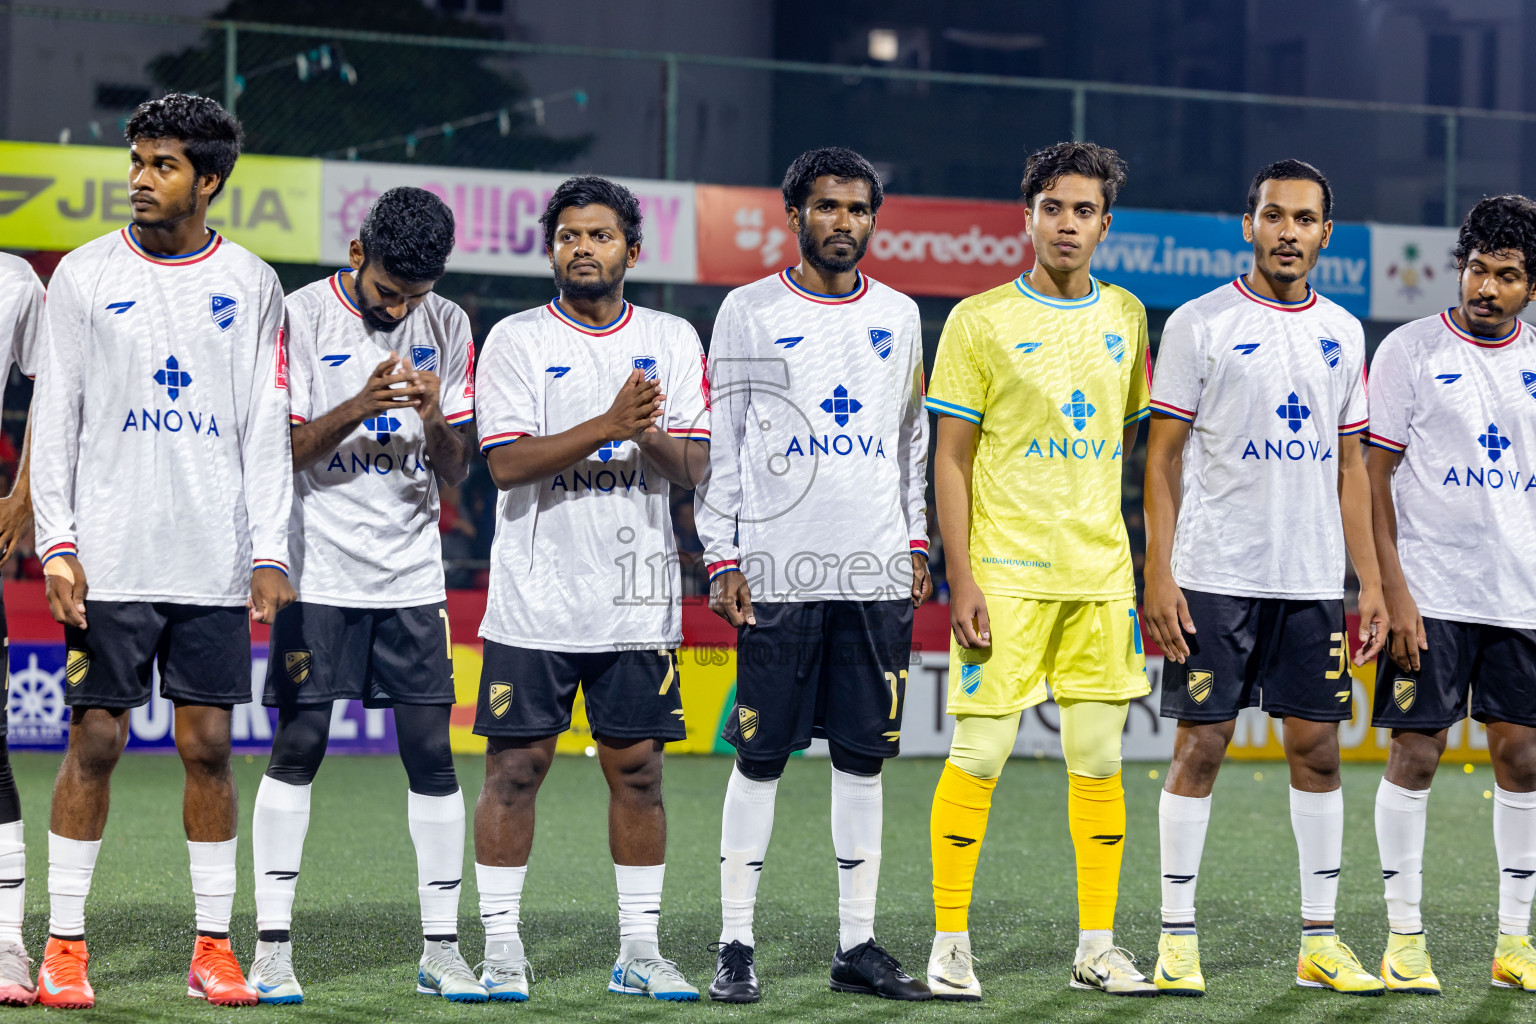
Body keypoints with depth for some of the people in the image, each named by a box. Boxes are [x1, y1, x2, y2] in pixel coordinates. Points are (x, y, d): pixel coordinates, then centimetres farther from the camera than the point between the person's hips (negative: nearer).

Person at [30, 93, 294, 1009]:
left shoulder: (251, 284, 7)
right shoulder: (85, 275, 4)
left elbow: (266, 429, 7)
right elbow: (55, 419, 3)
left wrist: (270, 552, -1)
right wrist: (57, 542, -6)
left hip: (215, 563, 1)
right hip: (108, 557, -1)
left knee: (209, 745, 2)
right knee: (95, 742, -1)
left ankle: (215, 949, 9)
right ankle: (65, 947, 7)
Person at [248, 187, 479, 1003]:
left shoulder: (448, 326, 5)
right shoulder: (304, 316, -4)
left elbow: (457, 469, 6)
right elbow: (280, 452, -7)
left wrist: (436, 421, -16)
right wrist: (360, 405, -22)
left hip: (412, 575, 3)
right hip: (320, 572, -3)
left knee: (431, 751, 1)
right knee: (298, 746, -4)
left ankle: (440, 949, 7)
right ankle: (273, 944, 2)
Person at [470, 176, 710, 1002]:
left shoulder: (672, 340, 8)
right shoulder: (516, 340, 0)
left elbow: (696, 467, 2)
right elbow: (507, 463, -11)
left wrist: (653, 437, -19)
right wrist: (609, 425, -21)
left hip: (638, 601, 2)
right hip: (535, 600, -2)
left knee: (637, 770, 6)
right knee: (515, 767, -1)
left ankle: (639, 950, 14)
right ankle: (501, 947, 8)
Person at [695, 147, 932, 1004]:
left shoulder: (899, 315, 13)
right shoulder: (750, 313, 3)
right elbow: (720, 444, 2)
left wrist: (917, 545, 11)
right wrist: (722, 559, -4)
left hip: (877, 572, 3)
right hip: (778, 570, -3)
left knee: (864, 756, 4)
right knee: (760, 757, -2)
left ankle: (858, 945, 9)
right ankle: (737, 945, 3)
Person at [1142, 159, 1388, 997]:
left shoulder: (1342, 332, 12)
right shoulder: (1200, 323, -2)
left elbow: (1350, 466, 15)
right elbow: (1163, 457, -3)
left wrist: (1370, 582, 9)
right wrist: (1158, 574, -11)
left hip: (1314, 582, 4)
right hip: (1214, 578, -4)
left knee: (1317, 747, 5)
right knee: (1200, 744, -2)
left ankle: (1321, 941, 12)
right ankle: (1176, 937, 5)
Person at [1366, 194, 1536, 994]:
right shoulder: (1410, 350, -2)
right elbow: (1373, 476, -4)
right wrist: (1393, 589, -11)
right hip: (1430, 592, -4)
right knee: (1415, 751, -3)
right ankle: (1403, 937, 7)